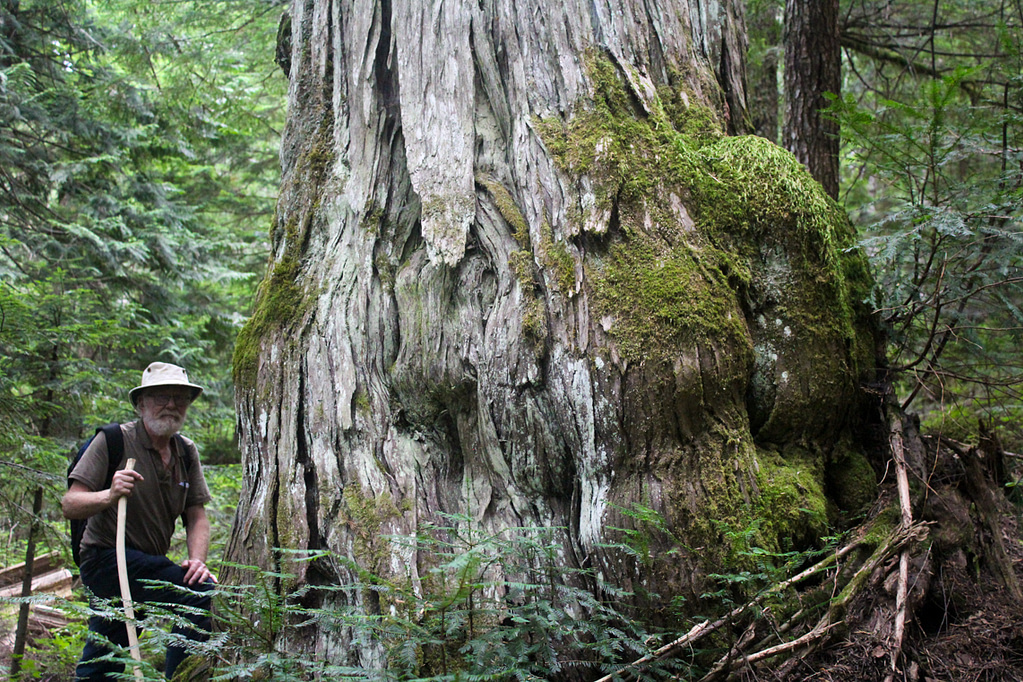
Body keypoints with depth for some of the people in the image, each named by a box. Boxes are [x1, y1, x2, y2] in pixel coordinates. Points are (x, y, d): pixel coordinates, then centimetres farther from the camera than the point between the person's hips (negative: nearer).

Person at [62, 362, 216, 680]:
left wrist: (197, 559, -12)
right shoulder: (114, 440, -11)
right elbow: (69, 504, -15)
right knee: (202, 594, -26)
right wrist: (109, 496, -34)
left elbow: (197, 516, 6)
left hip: (146, 564, 7)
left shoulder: (187, 452, 6)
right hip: (105, 558, -7)